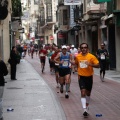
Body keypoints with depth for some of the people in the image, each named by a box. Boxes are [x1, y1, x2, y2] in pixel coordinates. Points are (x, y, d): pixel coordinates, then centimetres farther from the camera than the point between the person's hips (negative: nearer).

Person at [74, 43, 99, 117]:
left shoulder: (91, 56, -10)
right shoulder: (77, 56, 0)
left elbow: (98, 65, -12)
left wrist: (91, 64, -27)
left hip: (89, 77, 0)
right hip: (81, 77, 0)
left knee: (88, 93, 15)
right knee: (83, 93, -14)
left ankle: (86, 107, 38)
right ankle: (85, 110, -19)